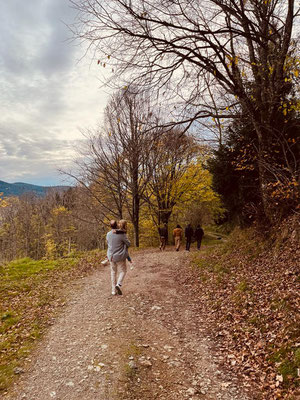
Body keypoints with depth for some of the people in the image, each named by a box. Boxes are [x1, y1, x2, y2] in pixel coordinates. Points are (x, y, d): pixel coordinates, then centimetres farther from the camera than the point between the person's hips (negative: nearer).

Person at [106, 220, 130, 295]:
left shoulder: (108, 234, -4)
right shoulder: (122, 234, -17)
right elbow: (128, 244, -8)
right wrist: (124, 246, 14)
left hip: (111, 256, 4)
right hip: (120, 256, -4)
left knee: (113, 272, 15)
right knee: (123, 271, 13)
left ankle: (113, 290, 16)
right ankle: (118, 284, -9)